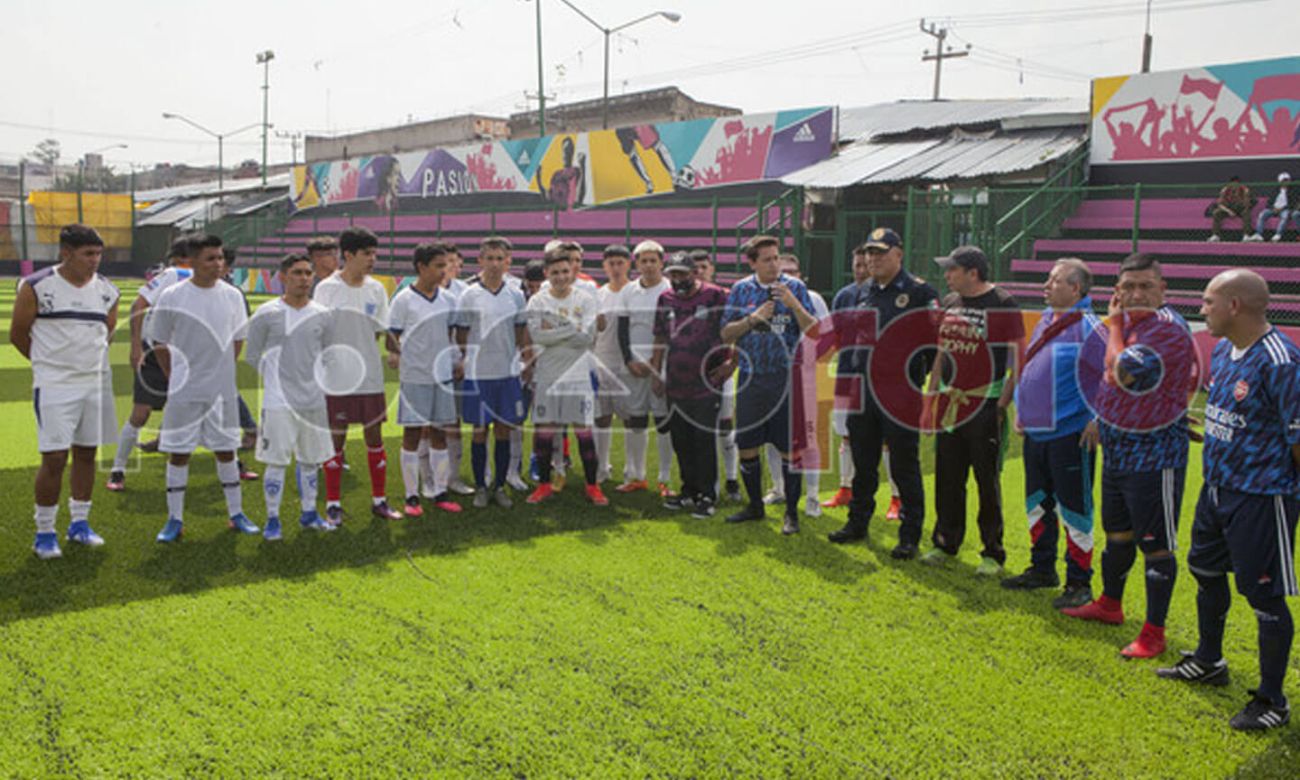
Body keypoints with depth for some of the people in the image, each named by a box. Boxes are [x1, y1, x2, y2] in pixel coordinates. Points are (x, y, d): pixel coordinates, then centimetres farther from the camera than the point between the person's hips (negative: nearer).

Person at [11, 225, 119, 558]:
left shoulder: (107, 290, 5)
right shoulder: (36, 287, -9)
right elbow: (18, 334, 1)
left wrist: (88, 359, 14)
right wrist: (51, 362, 9)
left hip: (95, 383, 5)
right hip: (53, 387, -5)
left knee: (86, 454, 10)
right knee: (54, 458, -6)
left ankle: (79, 523, 23)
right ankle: (45, 532, 8)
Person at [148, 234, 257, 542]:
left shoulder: (232, 296, 2)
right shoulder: (172, 297, -6)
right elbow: (159, 343, 2)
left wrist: (221, 371, 8)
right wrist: (176, 377, 2)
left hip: (223, 389, 2)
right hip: (184, 391, -2)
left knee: (226, 449, 10)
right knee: (178, 452, 3)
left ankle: (236, 513, 20)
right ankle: (175, 519, 13)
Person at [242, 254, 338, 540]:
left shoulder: (322, 315, 6)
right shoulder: (266, 314, -4)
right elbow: (252, 355, 2)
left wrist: (320, 381, 7)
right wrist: (273, 375, -1)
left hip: (314, 399, 4)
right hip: (278, 399, -4)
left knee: (310, 460, 13)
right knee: (277, 461, -4)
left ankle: (309, 514, 26)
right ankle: (272, 520, 7)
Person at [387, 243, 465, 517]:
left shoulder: (449, 299, 7)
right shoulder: (403, 300, -7)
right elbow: (392, 337, -5)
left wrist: (458, 361, 4)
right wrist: (393, 354, -22)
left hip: (442, 374, 4)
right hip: (414, 375, -4)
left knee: (439, 433, 10)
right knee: (412, 435, 2)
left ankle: (440, 492, 18)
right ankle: (412, 496, 10)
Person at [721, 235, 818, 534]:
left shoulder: (794, 287, 1)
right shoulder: (741, 290, 7)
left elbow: (813, 330, -5)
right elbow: (726, 334, 5)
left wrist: (793, 304, -19)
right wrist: (754, 318, -9)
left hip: (786, 378, -2)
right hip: (751, 378, 3)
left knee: (788, 449, 0)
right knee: (746, 447, 8)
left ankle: (792, 512, 12)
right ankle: (755, 505, 26)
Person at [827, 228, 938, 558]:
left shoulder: (920, 292, -4)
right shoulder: (859, 295, 14)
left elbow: (934, 338, -6)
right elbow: (842, 334, 22)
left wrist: (932, 380, -9)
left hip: (901, 392, -5)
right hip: (862, 391, 6)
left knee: (905, 467, 1)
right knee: (863, 464, 15)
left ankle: (909, 535, 10)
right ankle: (858, 522, 28)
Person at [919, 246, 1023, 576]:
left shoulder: (1002, 304, -8)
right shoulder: (949, 303, 13)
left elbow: (1016, 360, -10)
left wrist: (1003, 404, -15)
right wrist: (931, 397, 16)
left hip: (985, 405, -6)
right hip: (948, 405, 6)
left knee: (987, 482, 1)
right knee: (947, 478, 11)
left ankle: (993, 553, 11)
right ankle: (945, 543, 24)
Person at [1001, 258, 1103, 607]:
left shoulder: (1088, 326, -14)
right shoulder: (1045, 320, 12)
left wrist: (1098, 420, -18)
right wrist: (1020, 408, 17)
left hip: (1070, 435, -9)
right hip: (1035, 432, 9)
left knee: (1074, 509, 0)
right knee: (1037, 503, 18)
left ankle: (1079, 583, 10)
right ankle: (1043, 569, 32)